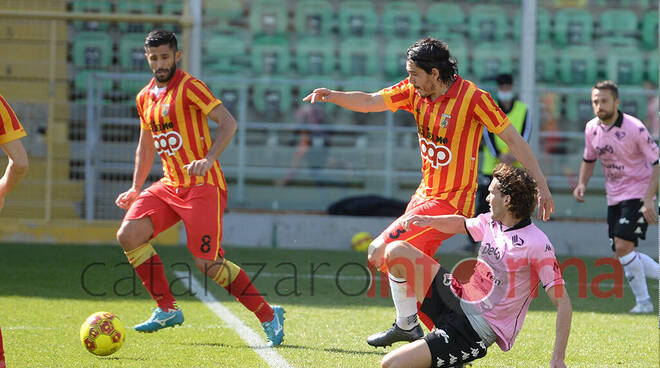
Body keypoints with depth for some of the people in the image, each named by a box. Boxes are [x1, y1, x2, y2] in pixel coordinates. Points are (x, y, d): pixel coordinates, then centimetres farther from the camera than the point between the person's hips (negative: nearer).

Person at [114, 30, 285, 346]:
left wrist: (209, 159, -27)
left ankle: (269, 316, 1)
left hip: (202, 186, -7)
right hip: (169, 186, 7)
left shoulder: (188, 86, -7)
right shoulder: (144, 98, 15)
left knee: (207, 264, -13)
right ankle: (167, 309, 2)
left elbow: (228, 122, -14)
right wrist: (136, 189, 19)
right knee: (128, 236, -10)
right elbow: (145, 147, 27)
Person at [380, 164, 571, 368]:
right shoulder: (490, 222, 5)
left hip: (476, 332, -8)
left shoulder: (537, 245, -20)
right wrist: (430, 220, 8)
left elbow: (563, 302, -18)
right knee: (396, 251, 1)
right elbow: (462, 223, 30)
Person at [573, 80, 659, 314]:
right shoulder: (591, 128, 1)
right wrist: (582, 183, 0)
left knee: (623, 246, -19)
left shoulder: (635, 128, -18)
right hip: (614, 196, 7)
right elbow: (589, 159, 19)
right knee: (622, 254, 3)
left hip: (638, 193, -7)